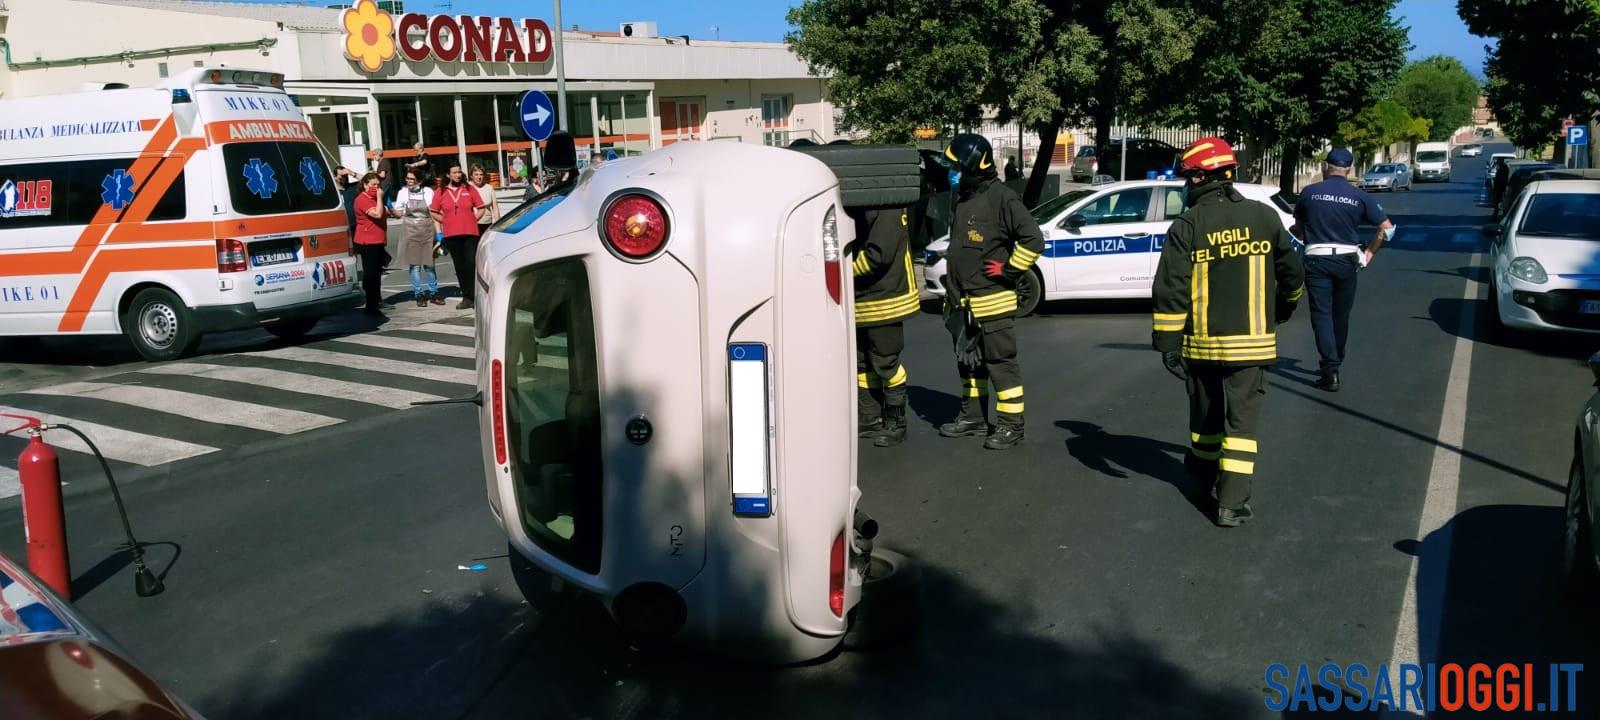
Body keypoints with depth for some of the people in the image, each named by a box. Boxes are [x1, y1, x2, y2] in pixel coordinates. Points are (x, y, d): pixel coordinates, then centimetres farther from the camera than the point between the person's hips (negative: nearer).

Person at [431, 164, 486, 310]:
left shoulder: (469, 189, 5)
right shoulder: (441, 192, 6)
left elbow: (480, 208, 8)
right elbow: (433, 212, 11)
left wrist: (472, 220, 0)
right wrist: (446, 221, 4)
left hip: (470, 233, -1)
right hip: (451, 234, 2)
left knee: (471, 264, -9)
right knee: (459, 266, 6)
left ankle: (474, 296, -4)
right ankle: (466, 297, 12)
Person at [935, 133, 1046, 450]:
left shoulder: (1001, 198, -15)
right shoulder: (963, 199, 14)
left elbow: (1033, 239, -20)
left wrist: (1008, 271, -15)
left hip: (992, 301, -9)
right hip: (965, 302, 9)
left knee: (1001, 363, -3)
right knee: (969, 363, 17)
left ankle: (1011, 424, 4)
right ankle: (973, 417, 28)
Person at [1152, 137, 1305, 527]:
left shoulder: (1186, 226, -7)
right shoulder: (1264, 217, -1)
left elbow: (1171, 290, -12)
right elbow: (1292, 274, 9)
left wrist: (1168, 343, -7)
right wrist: (1284, 307, 29)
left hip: (1201, 343, 0)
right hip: (1251, 341, 0)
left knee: (1205, 414, 19)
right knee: (1241, 421, 2)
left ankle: (1204, 472, 40)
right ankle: (1231, 503, -3)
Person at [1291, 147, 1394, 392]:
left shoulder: (1310, 193, -2)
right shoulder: (1359, 196, 0)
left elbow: (1298, 227, 11)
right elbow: (1387, 228, 1)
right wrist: (1369, 252, 9)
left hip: (1316, 260, -2)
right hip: (1346, 260, 2)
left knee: (1322, 314, -1)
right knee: (1341, 315, 17)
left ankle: (1330, 370, -11)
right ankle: (1335, 364, 32)